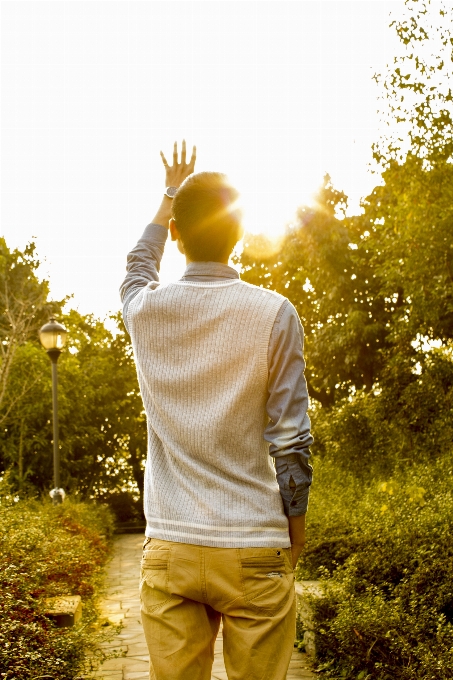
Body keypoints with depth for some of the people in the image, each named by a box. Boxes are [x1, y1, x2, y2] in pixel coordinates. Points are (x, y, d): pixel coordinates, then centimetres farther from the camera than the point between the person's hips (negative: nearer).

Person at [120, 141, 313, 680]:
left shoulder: (146, 311, 0)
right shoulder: (274, 315, -7)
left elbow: (138, 266, 26)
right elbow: (289, 442, -6)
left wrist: (170, 194, 38)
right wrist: (295, 543, 7)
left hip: (168, 549, 3)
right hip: (255, 551, -2)